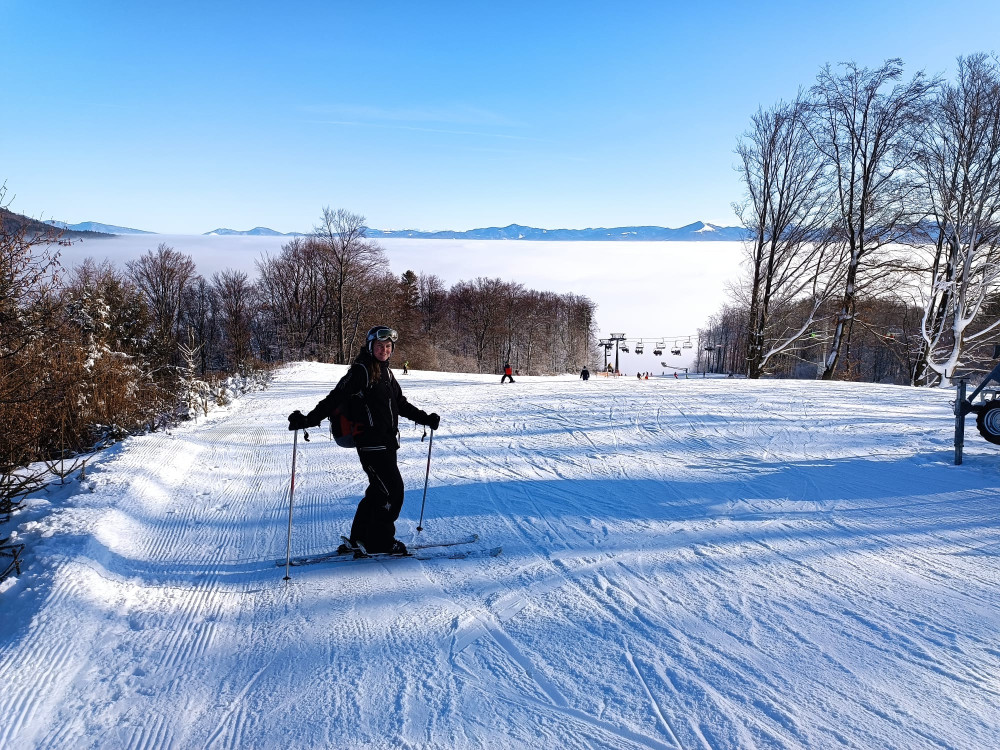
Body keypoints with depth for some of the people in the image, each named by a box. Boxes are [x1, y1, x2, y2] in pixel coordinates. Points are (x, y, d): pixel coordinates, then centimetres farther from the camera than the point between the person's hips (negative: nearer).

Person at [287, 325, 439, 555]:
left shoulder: (386, 372, 15)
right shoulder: (360, 371, -10)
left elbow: (401, 404, 25)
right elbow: (335, 399, -14)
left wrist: (425, 418, 25)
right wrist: (308, 420, -23)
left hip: (387, 441, 9)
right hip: (370, 442, -9)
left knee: (379, 490, 14)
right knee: (392, 490, -7)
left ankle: (360, 538, 26)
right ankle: (380, 541, 5)